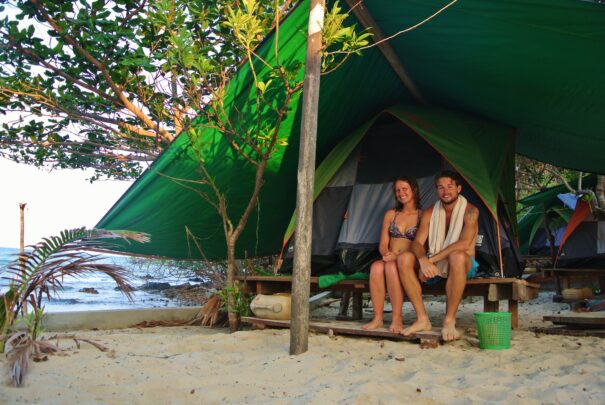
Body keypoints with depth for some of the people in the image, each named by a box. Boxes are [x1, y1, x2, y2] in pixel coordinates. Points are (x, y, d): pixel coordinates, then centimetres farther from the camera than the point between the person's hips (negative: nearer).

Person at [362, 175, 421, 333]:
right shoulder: (390, 215, 16)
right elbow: (383, 244, 12)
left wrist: (398, 256, -17)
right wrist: (387, 254, -12)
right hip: (390, 260, 3)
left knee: (391, 266, -37)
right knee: (376, 267, -33)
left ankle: (397, 319, -28)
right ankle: (377, 318, -27)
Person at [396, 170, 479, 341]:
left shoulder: (470, 211, -9)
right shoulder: (430, 213, 4)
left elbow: (464, 244, -24)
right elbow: (417, 242, -4)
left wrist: (432, 259, -27)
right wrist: (423, 260, -28)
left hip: (463, 265, -4)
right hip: (434, 266, 5)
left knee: (457, 256, -40)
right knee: (404, 258, -20)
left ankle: (449, 321, -31)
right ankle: (422, 319, -19)